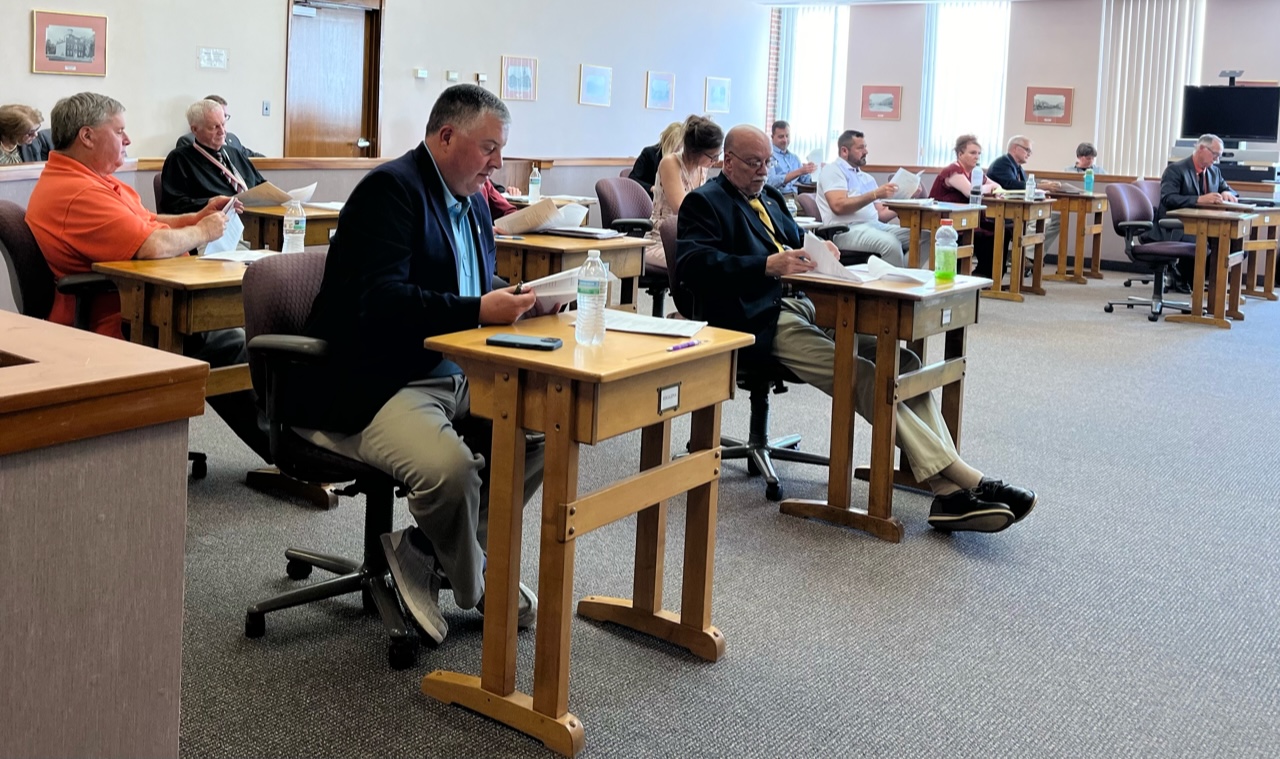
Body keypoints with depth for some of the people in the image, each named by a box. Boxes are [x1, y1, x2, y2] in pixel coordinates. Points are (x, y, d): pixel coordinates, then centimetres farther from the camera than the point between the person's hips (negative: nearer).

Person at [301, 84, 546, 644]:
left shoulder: (472, 201, 18)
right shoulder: (392, 188, -11)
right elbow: (379, 301, -24)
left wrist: (514, 299, 0)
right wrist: (478, 310, -30)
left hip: (456, 376, 10)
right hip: (374, 387, -9)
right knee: (451, 468, -32)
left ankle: (422, 553, 2)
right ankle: (477, 586, 1)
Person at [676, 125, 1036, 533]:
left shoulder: (768, 196, 27)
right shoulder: (705, 202, 2)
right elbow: (694, 265, -15)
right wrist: (768, 265, -26)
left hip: (802, 305, 8)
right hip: (761, 322, -8)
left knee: (903, 361, -13)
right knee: (864, 375, -27)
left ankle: (950, 493, -22)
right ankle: (965, 479, -27)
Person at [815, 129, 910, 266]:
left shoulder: (867, 178, 26)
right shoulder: (833, 170, 3)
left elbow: (880, 214, 20)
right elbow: (839, 206, -13)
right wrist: (874, 195, -16)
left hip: (875, 226, 8)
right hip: (847, 230, -8)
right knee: (890, 243, -35)